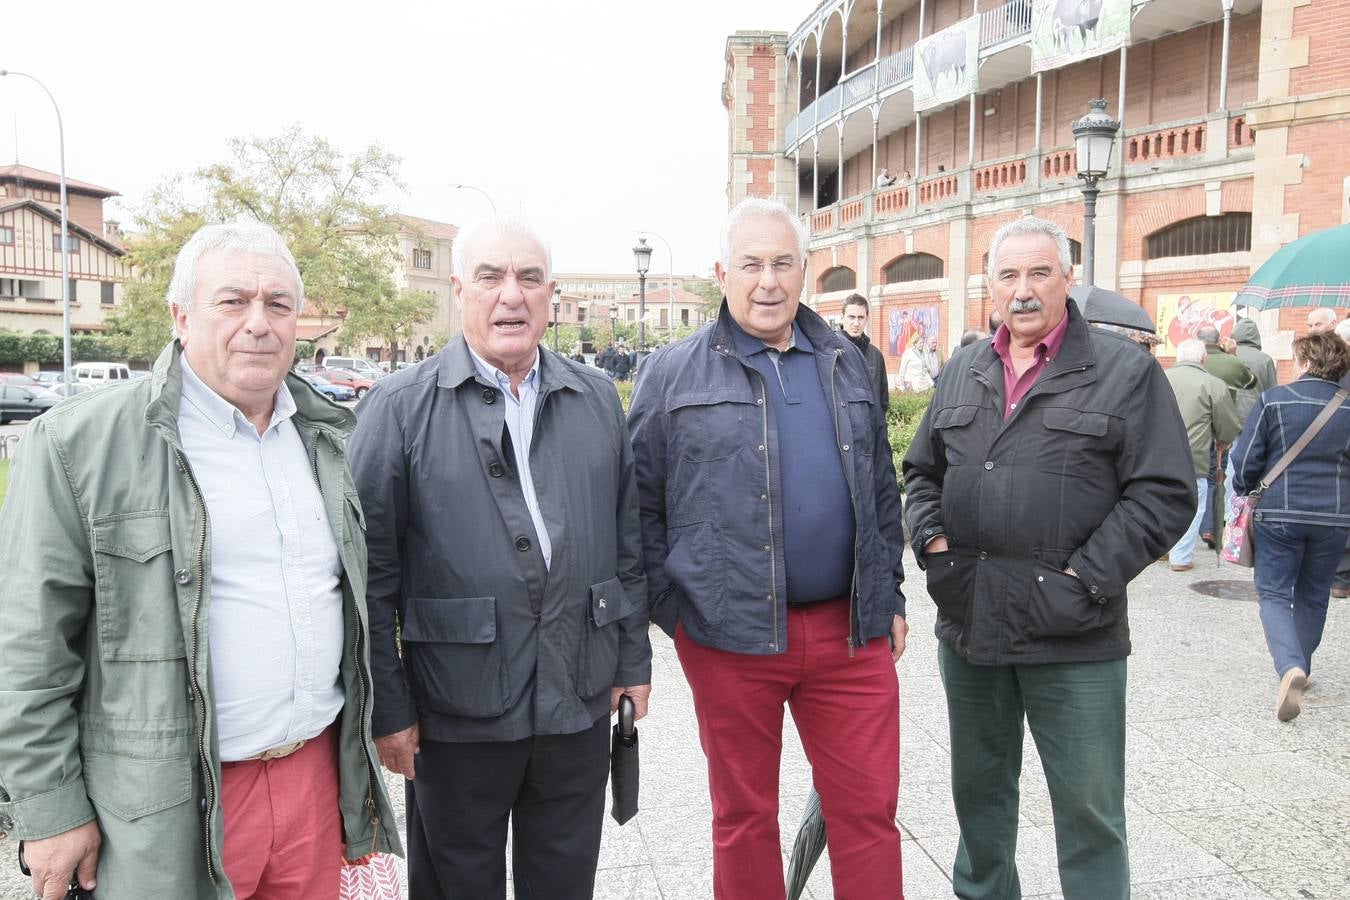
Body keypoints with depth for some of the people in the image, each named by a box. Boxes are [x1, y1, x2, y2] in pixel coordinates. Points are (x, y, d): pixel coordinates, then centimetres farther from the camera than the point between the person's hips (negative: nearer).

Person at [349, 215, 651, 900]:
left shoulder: (598, 400, 6)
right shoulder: (399, 408, -7)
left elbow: (627, 542, 9)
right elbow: (373, 572, -7)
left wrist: (633, 659, 8)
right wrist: (388, 708, -7)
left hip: (581, 702, 4)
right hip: (456, 714, -3)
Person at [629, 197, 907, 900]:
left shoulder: (846, 365, 10)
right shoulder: (672, 374, -2)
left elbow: (881, 491, 16)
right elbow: (641, 505, 0)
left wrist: (889, 594, 14)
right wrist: (670, 609, -5)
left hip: (850, 630, 3)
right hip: (730, 634, -2)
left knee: (869, 808, 10)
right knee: (744, 815, 14)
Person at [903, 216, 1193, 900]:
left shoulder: (1126, 370, -5)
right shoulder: (963, 373, 11)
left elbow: (1165, 492, -9)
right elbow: (922, 471, 17)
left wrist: (1084, 578, -15)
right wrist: (932, 542, 0)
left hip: (1073, 639, -4)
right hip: (968, 625, 5)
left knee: (1089, 806, 7)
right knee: (979, 786, 20)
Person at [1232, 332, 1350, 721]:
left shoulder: (1274, 400, -8)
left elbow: (1245, 460, -7)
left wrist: (1246, 490, 11)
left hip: (1280, 513, -3)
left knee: (1274, 594, 3)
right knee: (1313, 596, 19)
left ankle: (1290, 667, -18)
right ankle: (1301, 667, 31)